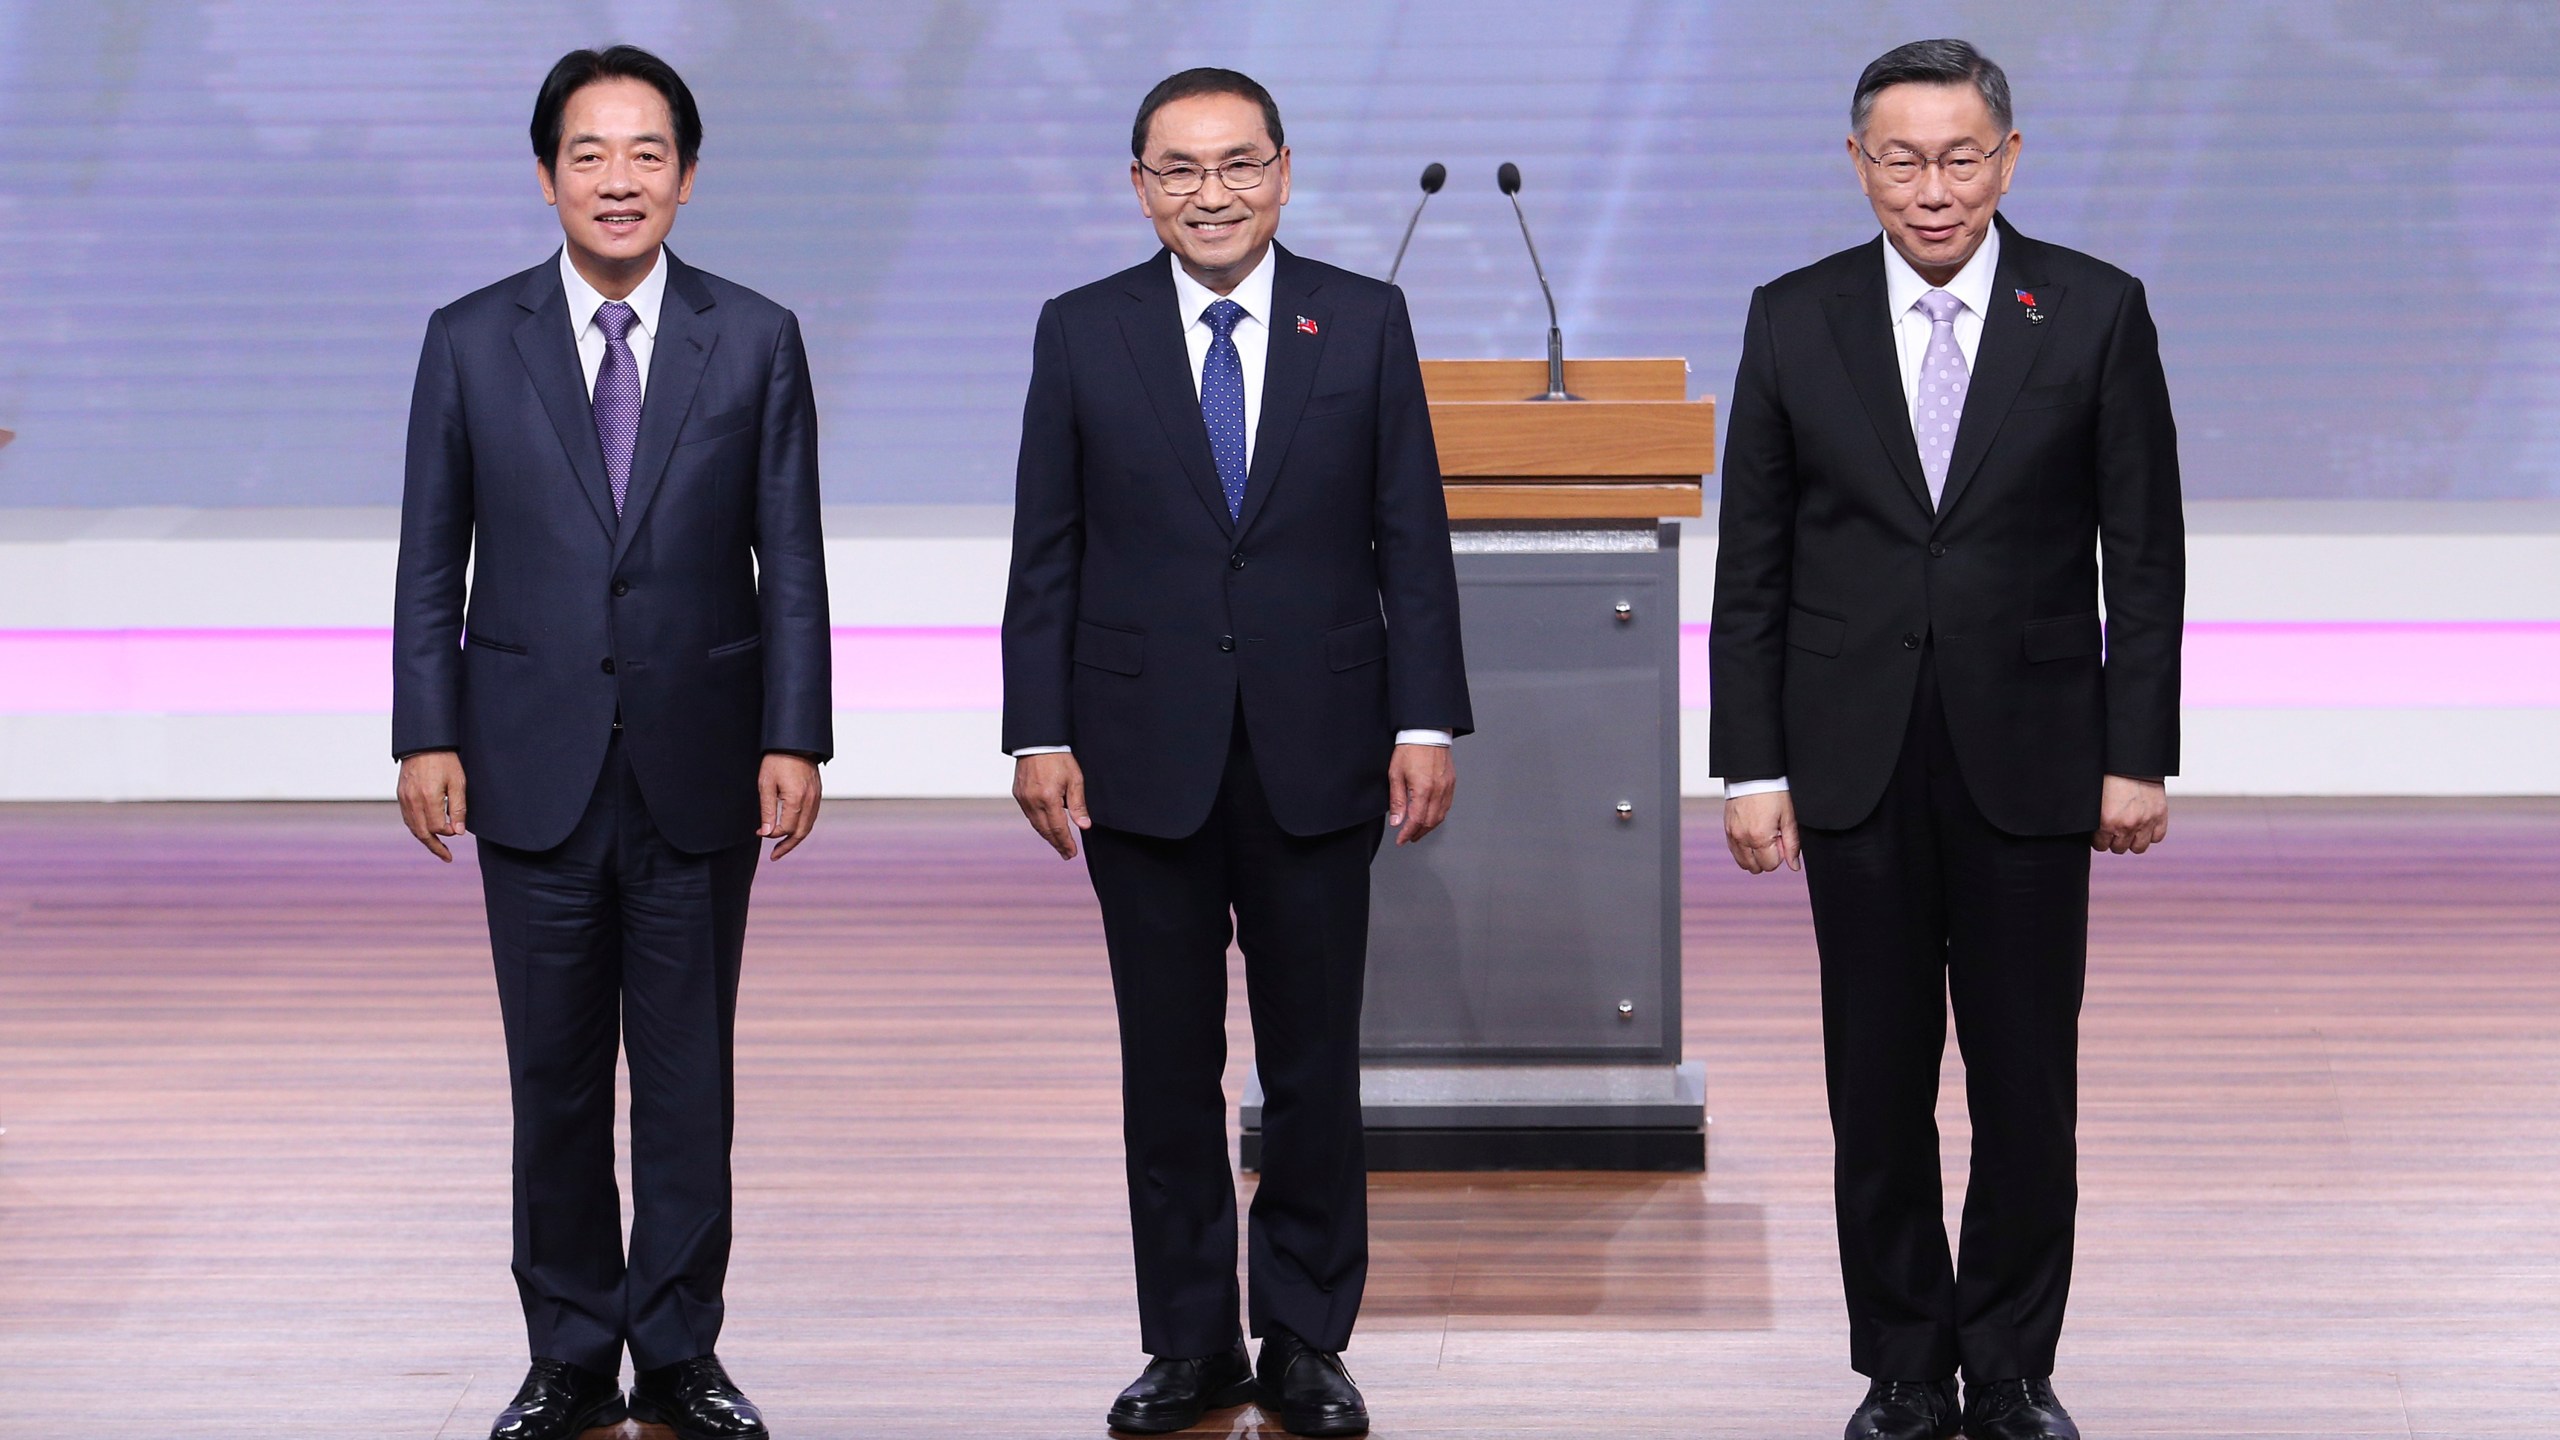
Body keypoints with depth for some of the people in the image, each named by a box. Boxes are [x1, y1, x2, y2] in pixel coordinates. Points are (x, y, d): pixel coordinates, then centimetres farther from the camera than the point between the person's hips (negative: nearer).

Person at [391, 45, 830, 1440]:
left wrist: (795, 738, -5)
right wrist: (427, 736, -3)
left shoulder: (755, 340, 2)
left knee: (689, 1074, 6)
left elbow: (791, 561, 2)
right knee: (555, 1077, 6)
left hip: (698, 768, 0)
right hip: (536, 764, 0)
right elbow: (431, 559, 4)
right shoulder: (471, 341, 2)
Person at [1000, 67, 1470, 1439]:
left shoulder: (1365, 323, 2)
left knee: (1314, 1064, 6)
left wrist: (1425, 723, -4)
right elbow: (1046, 554, 3)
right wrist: (1039, 735, -3)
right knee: (1167, 1066, 7)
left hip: (1316, 755, 0)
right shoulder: (1080, 333, 3)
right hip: (1145, 756, 0)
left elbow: (1411, 539, 2)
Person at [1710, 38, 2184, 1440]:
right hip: (1856, 762, 1)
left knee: (2027, 1082, 5)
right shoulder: (1795, 321, 1)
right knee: (1877, 1086, 7)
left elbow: (2145, 554, 1)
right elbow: (1752, 566, 3)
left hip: (2029, 756, -1)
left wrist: (2138, 756, -3)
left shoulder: (2097, 313, -2)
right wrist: (1752, 768, -1)